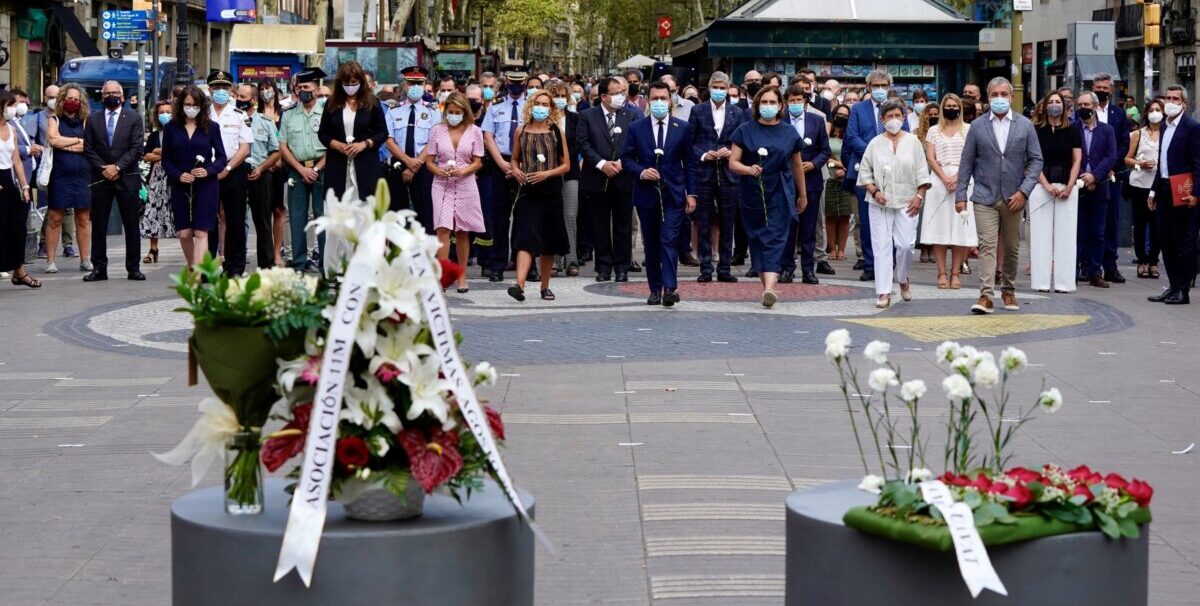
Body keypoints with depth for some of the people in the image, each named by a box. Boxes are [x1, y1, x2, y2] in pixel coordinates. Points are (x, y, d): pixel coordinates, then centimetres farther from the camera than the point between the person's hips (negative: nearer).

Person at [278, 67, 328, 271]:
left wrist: (317, 168, -11)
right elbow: (283, 147, 8)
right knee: (297, 217, 3)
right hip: (296, 169, 3)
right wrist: (302, 169, -4)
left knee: (323, 216, -4)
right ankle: (299, 262, 8)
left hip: (321, 169, -3)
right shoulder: (288, 115, 11)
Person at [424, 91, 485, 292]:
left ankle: (461, 275, 17)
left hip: (465, 184, 1)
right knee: (443, 228, -12)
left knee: (463, 231, 7)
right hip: (442, 185, 0)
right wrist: (439, 171, -14)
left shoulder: (474, 132, 4)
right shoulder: (437, 131, 5)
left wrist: (462, 171, -14)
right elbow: (429, 161, 7)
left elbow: (477, 162, 4)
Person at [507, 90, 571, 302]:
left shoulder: (557, 132, 3)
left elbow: (566, 165, 4)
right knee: (526, 238, -15)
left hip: (551, 192, 1)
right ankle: (519, 285, -26)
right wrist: (516, 170, -4)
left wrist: (547, 173, -12)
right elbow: (515, 158, 17)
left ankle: (545, 286, 20)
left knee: (549, 243, 8)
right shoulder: (521, 131, 5)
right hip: (527, 191, -1)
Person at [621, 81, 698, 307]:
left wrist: (691, 193, 2)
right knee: (651, 244, 7)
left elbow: (689, 162, 7)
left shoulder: (682, 128, 5)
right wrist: (641, 171, -13)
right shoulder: (636, 128, 5)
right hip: (646, 195, 2)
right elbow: (626, 159, 7)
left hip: (673, 195, -1)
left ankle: (670, 288, -17)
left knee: (669, 241, -11)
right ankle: (655, 289, 15)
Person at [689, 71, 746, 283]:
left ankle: (724, 268, 10)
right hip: (704, 172, -1)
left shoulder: (737, 112, 9)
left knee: (727, 224, 4)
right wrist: (703, 155, -11)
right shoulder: (698, 111, 5)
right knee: (704, 224, 0)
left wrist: (730, 152, -10)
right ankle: (706, 269, 5)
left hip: (728, 173, 1)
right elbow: (690, 142, 4)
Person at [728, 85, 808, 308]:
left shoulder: (789, 133, 5)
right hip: (752, 195, 1)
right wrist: (749, 169, -22)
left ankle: (769, 288, -24)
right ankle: (767, 285, 17)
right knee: (757, 239, 6)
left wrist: (803, 195, 21)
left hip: (780, 196, -1)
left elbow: (797, 166, 15)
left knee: (775, 240, -11)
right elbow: (733, 163, -2)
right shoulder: (745, 130, 2)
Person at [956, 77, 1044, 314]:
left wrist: (1024, 191, -8)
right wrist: (960, 195, -1)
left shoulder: (1025, 125, 3)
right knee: (987, 246, -10)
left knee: (1012, 247, 11)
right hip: (985, 197, -1)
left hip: (1013, 197, 1)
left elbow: (1036, 160, 2)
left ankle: (1008, 290, 27)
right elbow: (966, 163, 4)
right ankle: (986, 295, -14)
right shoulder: (978, 127, 2)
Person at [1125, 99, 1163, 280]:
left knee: (1156, 224, 1)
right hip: (1139, 183, 1)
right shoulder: (1138, 134, 8)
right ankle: (1142, 261, 10)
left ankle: (1153, 262, 9)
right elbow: (1127, 159, 8)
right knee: (1140, 223, 2)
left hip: (1160, 184, -1)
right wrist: (1140, 164, -9)